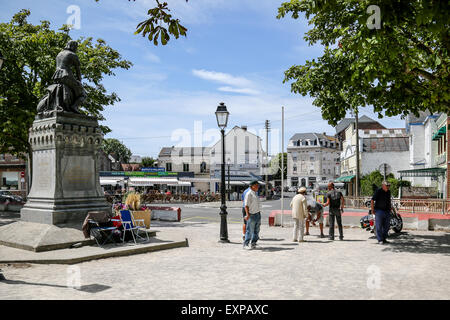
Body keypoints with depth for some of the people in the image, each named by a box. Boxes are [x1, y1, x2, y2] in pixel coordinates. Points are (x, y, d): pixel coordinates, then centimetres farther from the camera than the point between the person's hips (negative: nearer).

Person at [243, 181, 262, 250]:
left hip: (258, 214, 9)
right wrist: (247, 215, -24)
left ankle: (253, 244, 19)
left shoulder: (256, 193, 16)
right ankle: (246, 244, 4)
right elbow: (246, 205, -16)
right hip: (252, 215, -9)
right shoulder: (249, 194, -12)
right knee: (249, 231, -5)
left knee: (256, 231, 11)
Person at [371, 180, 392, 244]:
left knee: (386, 226, 10)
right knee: (379, 226, -4)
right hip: (379, 211, -7)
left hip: (387, 211, 7)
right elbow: (372, 200, -12)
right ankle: (380, 240, -1)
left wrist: (390, 207, 18)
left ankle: (384, 239, 21)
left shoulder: (388, 192, 12)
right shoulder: (378, 191, -10)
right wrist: (372, 210, -13)